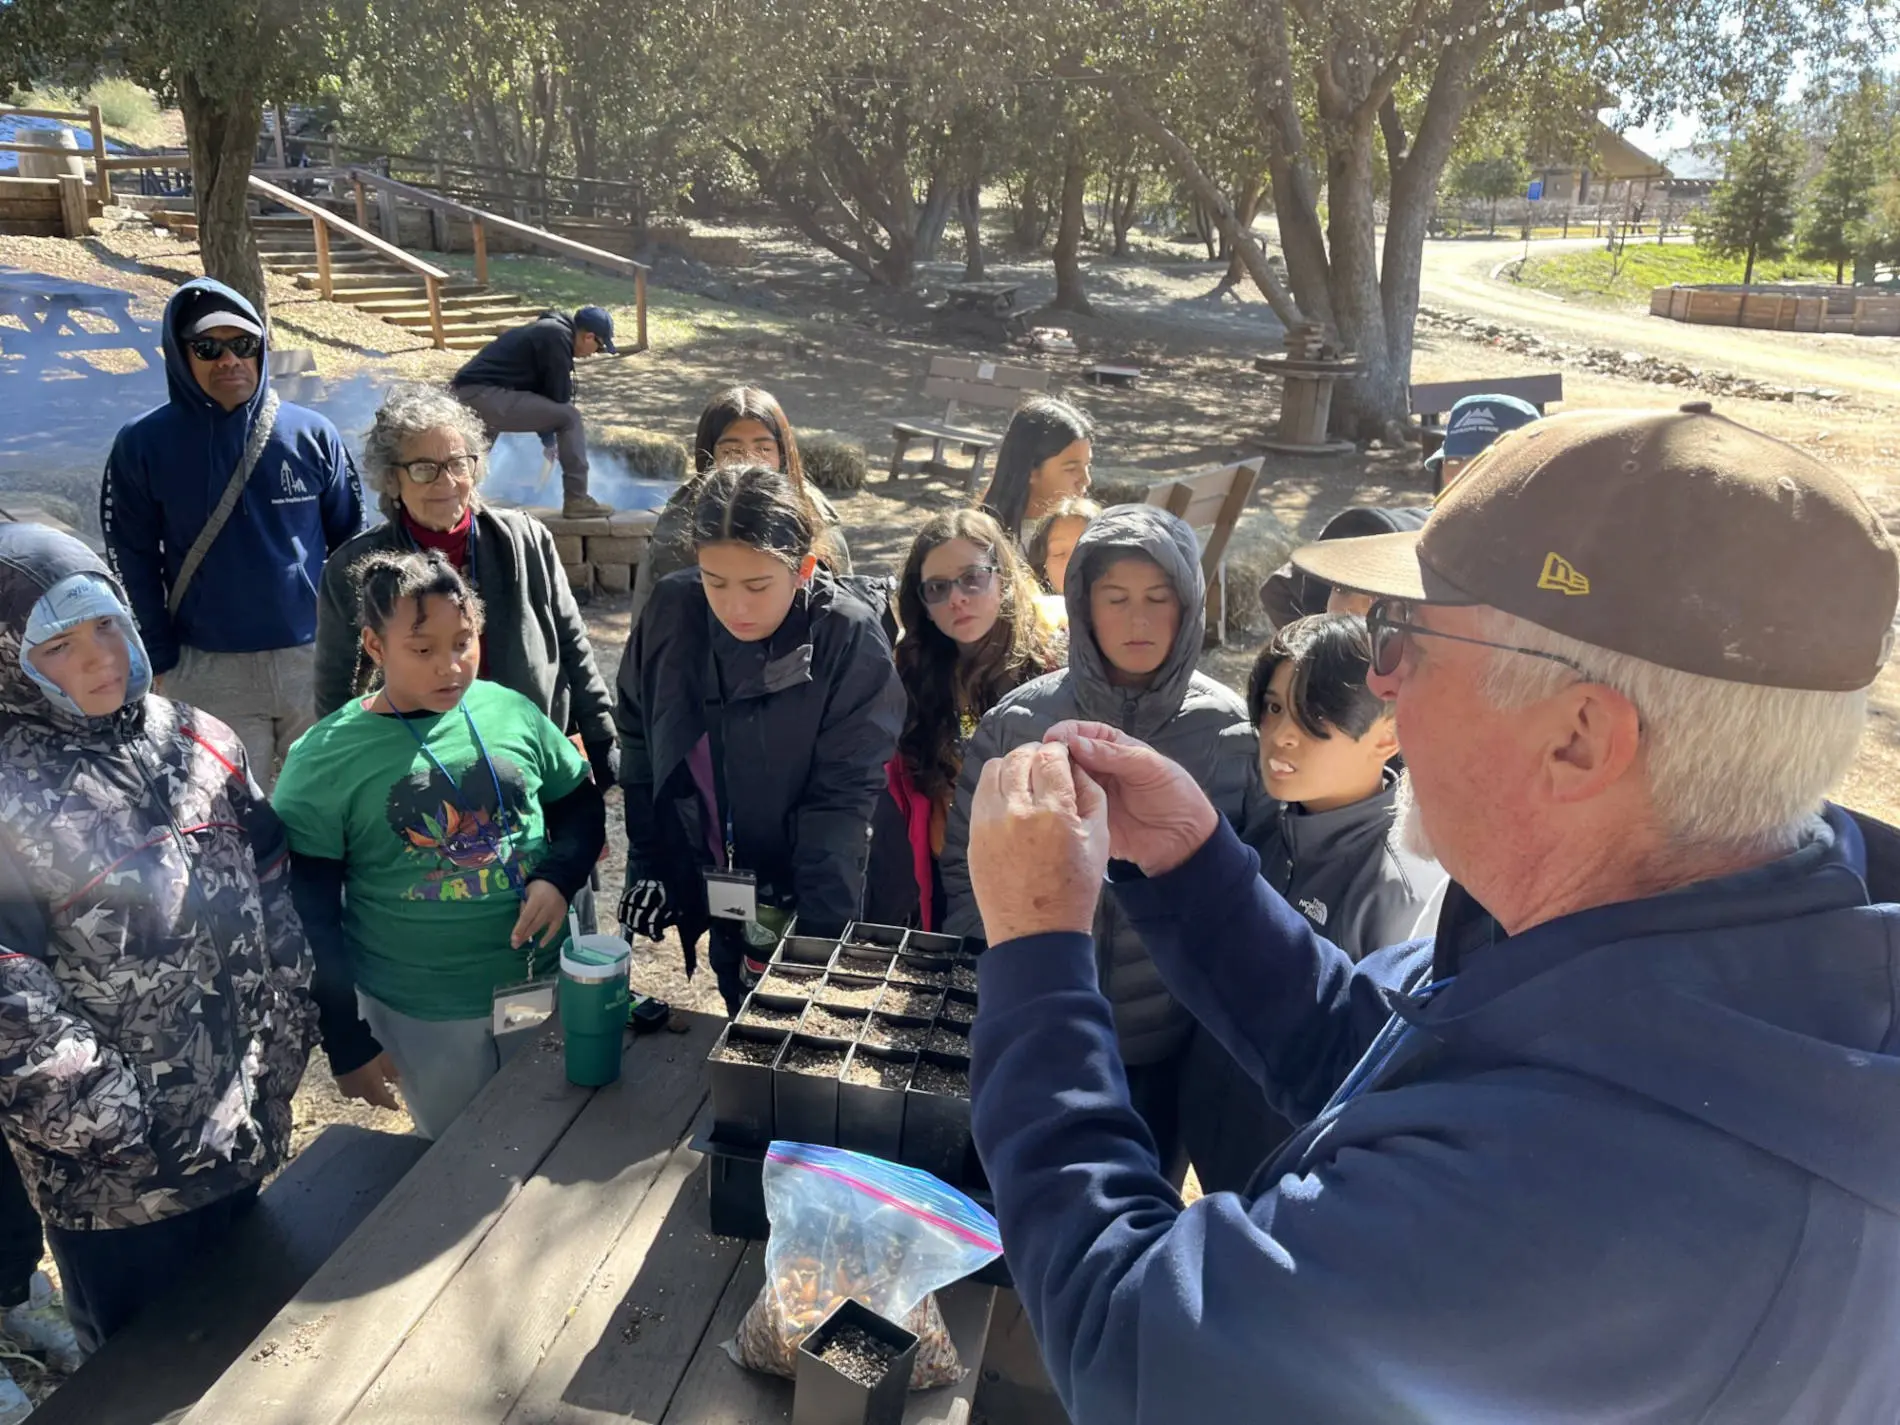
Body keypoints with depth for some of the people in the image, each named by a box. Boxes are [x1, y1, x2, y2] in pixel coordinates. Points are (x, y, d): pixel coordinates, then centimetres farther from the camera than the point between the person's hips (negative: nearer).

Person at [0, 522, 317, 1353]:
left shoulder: (200, 745, -1)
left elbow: (274, 905, 4)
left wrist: (280, 1060, 3)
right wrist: (121, 1129, -13)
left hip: (241, 1136, 4)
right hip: (113, 1181, -4)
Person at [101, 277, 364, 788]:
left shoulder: (312, 435, -2)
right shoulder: (143, 445, -4)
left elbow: (350, 543, 5)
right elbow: (132, 562, 1)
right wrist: (160, 661, -2)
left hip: (316, 661, 1)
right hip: (208, 672, -1)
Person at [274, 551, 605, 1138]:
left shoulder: (512, 712, -5)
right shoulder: (324, 760, -11)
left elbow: (581, 807, 8)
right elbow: (311, 917, -6)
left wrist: (559, 877, -12)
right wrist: (348, 1043, -5)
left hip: (545, 982, 3)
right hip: (421, 1017, -2)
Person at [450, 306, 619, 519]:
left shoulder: (547, 331, 22)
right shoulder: (558, 336, -9)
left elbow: (543, 390, 29)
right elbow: (559, 396, -9)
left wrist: (547, 435, 32)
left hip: (463, 393, 10)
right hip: (485, 395, -10)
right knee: (569, 417, -8)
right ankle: (576, 500, -4)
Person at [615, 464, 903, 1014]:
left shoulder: (851, 639, -20)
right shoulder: (671, 611, -11)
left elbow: (842, 799, -17)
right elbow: (637, 737, 4)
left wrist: (810, 933, -20)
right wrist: (647, 863, 3)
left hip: (806, 904, -3)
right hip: (717, 901, 3)